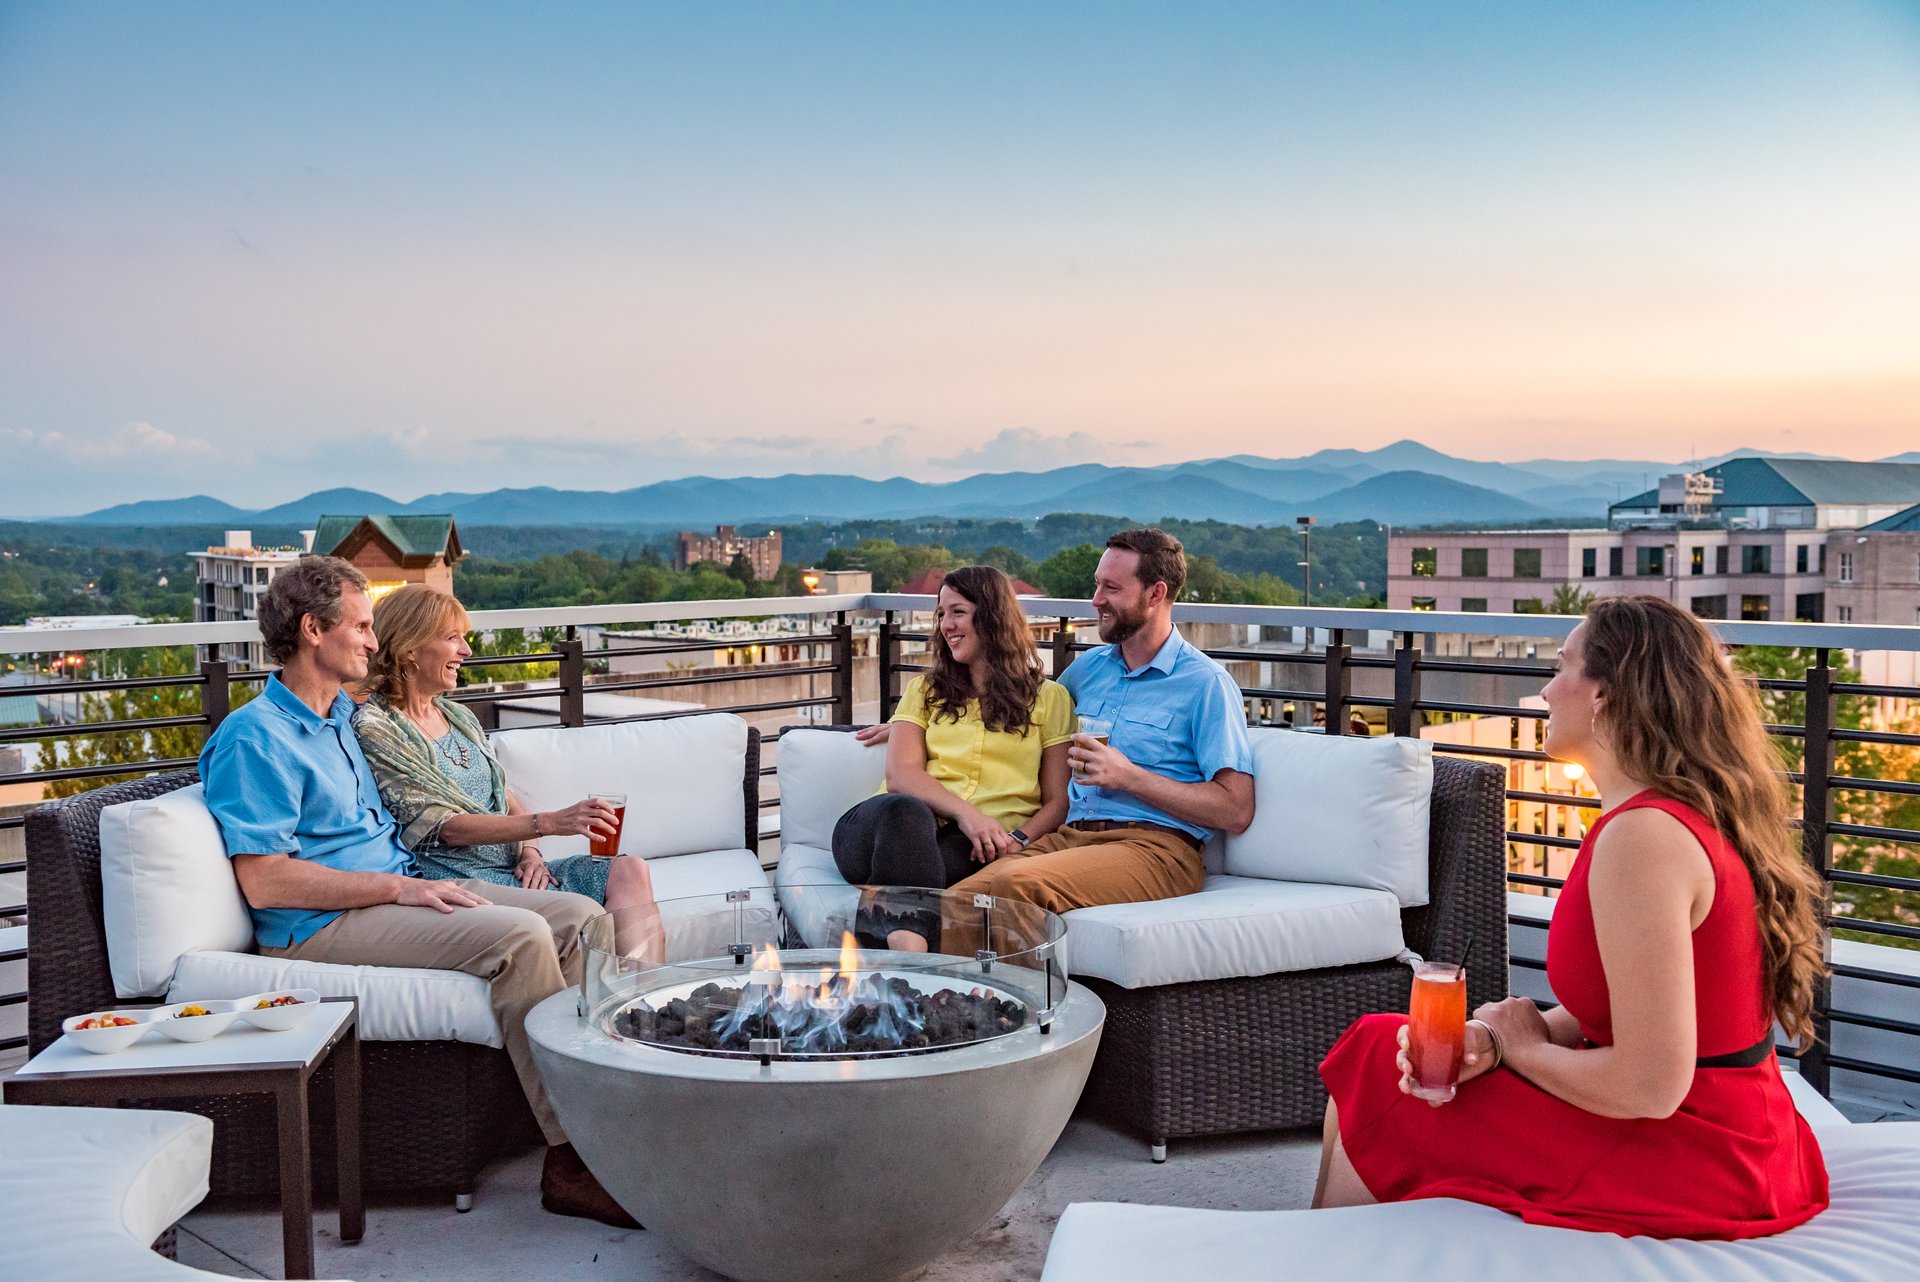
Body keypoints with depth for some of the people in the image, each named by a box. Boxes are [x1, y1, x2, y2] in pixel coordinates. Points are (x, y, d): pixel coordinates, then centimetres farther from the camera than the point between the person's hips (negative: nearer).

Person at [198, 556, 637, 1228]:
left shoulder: (344, 716, 19)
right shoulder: (256, 737, -10)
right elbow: (264, 882, -19)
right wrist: (399, 887, -20)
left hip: (400, 889, 9)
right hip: (322, 924, -9)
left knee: (577, 917, -7)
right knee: (519, 935, -29)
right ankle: (571, 1160, -26)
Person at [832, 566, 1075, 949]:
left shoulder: (1049, 698, 20)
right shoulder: (924, 691, 26)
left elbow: (1058, 801, 11)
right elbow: (901, 774, 7)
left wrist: (1018, 841, -12)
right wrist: (965, 812, -13)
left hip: (981, 846, -1)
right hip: (911, 823, 1)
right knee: (904, 811, -39)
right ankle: (909, 956, -53)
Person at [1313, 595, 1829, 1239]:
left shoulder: (1643, 836, -25)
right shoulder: (1683, 815, 8)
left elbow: (1651, 1085, -27)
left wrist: (1524, 1047, -8)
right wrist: (1489, 1039, -7)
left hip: (1683, 1161, -9)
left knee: (1378, 1070, 2)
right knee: (1382, 1044, 12)